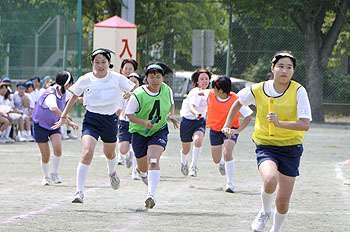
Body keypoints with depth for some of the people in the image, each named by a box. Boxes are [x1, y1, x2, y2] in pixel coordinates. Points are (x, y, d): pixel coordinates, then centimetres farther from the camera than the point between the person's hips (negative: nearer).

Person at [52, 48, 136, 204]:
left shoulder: (117, 79, -7)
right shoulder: (86, 80, -6)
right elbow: (74, 97, 10)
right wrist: (63, 117, 12)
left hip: (110, 119, 2)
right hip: (91, 119, -2)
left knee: (109, 153, 23)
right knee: (87, 153, -22)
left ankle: (112, 172, 61)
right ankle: (79, 192, -22)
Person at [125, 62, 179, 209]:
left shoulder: (167, 90, -7)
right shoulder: (138, 95, -19)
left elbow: (171, 104, 15)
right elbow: (128, 114, -12)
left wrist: (171, 115, -6)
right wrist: (144, 122, -27)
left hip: (159, 131, 1)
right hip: (139, 132, -1)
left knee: (153, 161, -23)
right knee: (143, 166, 12)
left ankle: (151, 194, -29)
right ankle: (141, 171, 53)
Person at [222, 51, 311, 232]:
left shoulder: (298, 91, -11)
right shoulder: (258, 90, -6)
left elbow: (305, 124, -18)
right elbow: (239, 102, 17)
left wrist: (280, 123, -31)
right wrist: (227, 125, 15)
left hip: (291, 148, 0)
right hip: (266, 146, 0)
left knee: (283, 203, 3)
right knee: (270, 180, -32)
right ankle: (265, 212, 0)